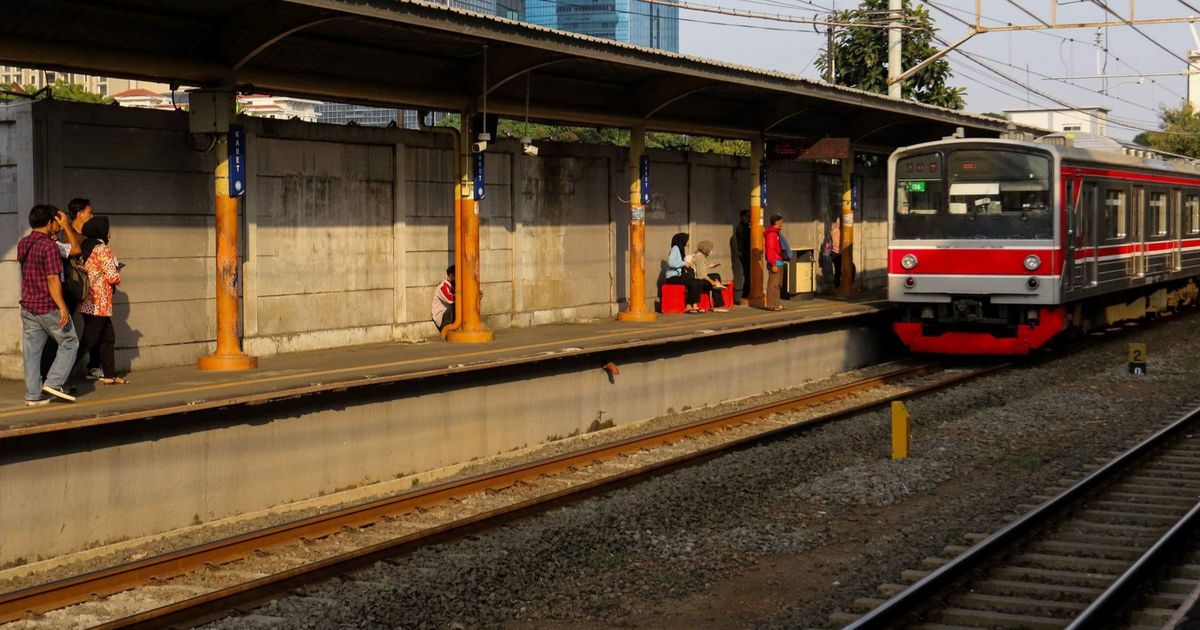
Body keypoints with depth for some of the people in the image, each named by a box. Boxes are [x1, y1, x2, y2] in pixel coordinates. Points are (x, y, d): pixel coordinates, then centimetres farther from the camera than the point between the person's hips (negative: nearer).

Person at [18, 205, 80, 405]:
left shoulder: (22, 244, 8)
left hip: (27, 306, 7)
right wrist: (62, 307, -18)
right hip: (48, 307, -7)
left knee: (32, 350, 8)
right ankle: (54, 383, -3)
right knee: (69, 343, 8)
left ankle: (33, 395, 8)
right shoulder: (49, 246, -16)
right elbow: (53, 279, -20)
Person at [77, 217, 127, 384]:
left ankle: (109, 374, 17)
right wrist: (118, 276, 6)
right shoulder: (103, 249, -14)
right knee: (89, 341, -5)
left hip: (87, 302, 9)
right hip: (99, 303, -9)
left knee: (107, 337, 14)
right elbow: (112, 276, -16)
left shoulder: (85, 248, 11)